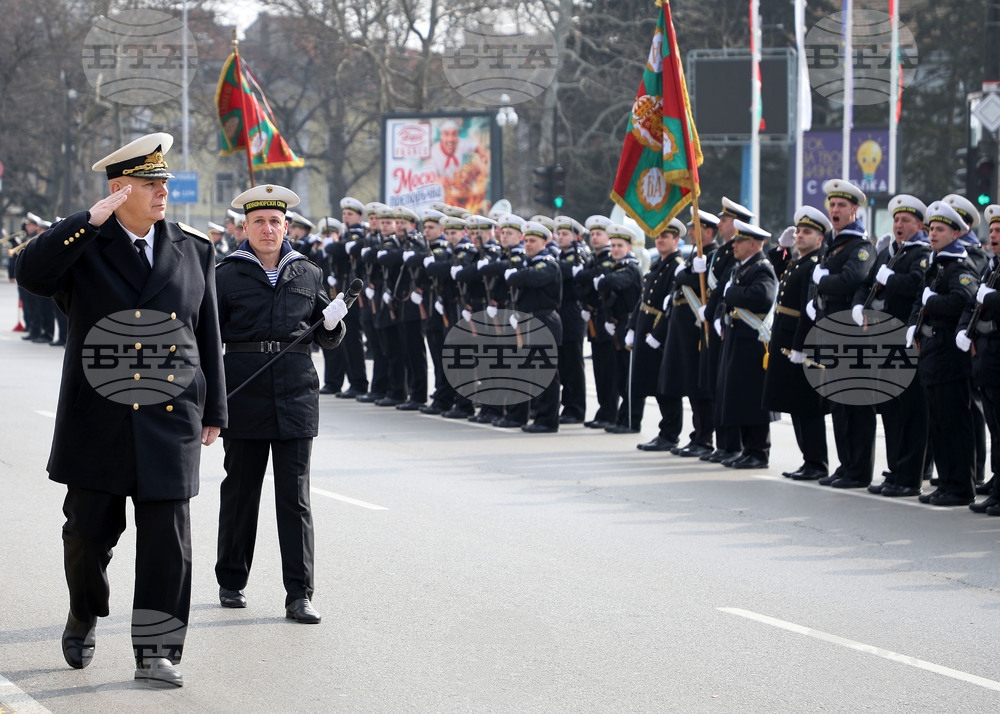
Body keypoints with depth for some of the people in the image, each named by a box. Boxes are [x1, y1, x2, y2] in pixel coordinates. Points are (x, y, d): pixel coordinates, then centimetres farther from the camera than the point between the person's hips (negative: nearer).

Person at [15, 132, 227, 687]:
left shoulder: (195, 251, 9)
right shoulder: (83, 245, 1)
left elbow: (208, 336, 13)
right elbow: (30, 272, -20)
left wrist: (212, 410, 12)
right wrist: (94, 218, -22)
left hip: (171, 418, 1)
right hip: (98, 419, -1)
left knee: (166, 536, -3)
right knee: (89, 530, 6)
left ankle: (155, 651, 1)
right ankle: (83, 617, 33)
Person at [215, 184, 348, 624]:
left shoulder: (308, 274, 10)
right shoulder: (228, 276, 3)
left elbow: (329, 340, 15)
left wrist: (333, 323, -7)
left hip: (296, 396, 1)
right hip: (244, 396, -1)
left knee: (295, 497, -2)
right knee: (240, 492, 9)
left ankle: (299, 595, -3)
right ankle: (231, 583, 24)